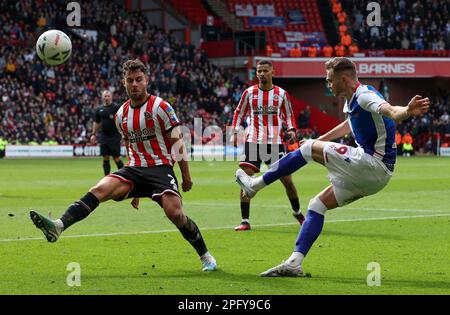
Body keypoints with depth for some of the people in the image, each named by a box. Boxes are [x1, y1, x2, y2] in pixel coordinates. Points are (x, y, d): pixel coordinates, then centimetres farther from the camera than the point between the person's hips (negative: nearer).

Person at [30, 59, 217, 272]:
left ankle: (206, 257, -1)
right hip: (133, 169, 4)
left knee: (175, 213, -22)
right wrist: (134, 189, 26)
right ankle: (58, 226, -39)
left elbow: (177, 143, -2)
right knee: (99, 189, -21)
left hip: (160, 168, -4)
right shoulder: (121, 114, 13)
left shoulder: (161, 108, -4)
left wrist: (186, 176, -3)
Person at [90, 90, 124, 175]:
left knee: (116, 158, -5)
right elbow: (96, 123, 19)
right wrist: (93, 134, 16)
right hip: (104, 136, 5)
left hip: (114, 136, -5)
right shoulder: (99, 110, 11)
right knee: (105, 158, 4)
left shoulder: (116, 108, -4)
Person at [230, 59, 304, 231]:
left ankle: (297, 212, 28)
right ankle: (245, 221, -7)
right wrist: (235, 132, 2)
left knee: (286, 179, 3)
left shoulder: (281, 94, 4)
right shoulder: (249, 93, 4)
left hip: (275, 142, 0)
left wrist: (291, 130, -2)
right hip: (253, 141, 0)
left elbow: (288, 115, 15)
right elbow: (239, 113, 13)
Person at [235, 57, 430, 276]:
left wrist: (407, 111, -59)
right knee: (317, 205, 9)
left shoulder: (365, 96, -16)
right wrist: (321, 139, 48)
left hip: (373, 165, -10)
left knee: (308, 149, -5)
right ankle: (294, 263, 4)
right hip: (373, 175, 10)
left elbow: (390, 111, -36)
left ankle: (255, 185, 5)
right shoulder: (352, 101, 16)